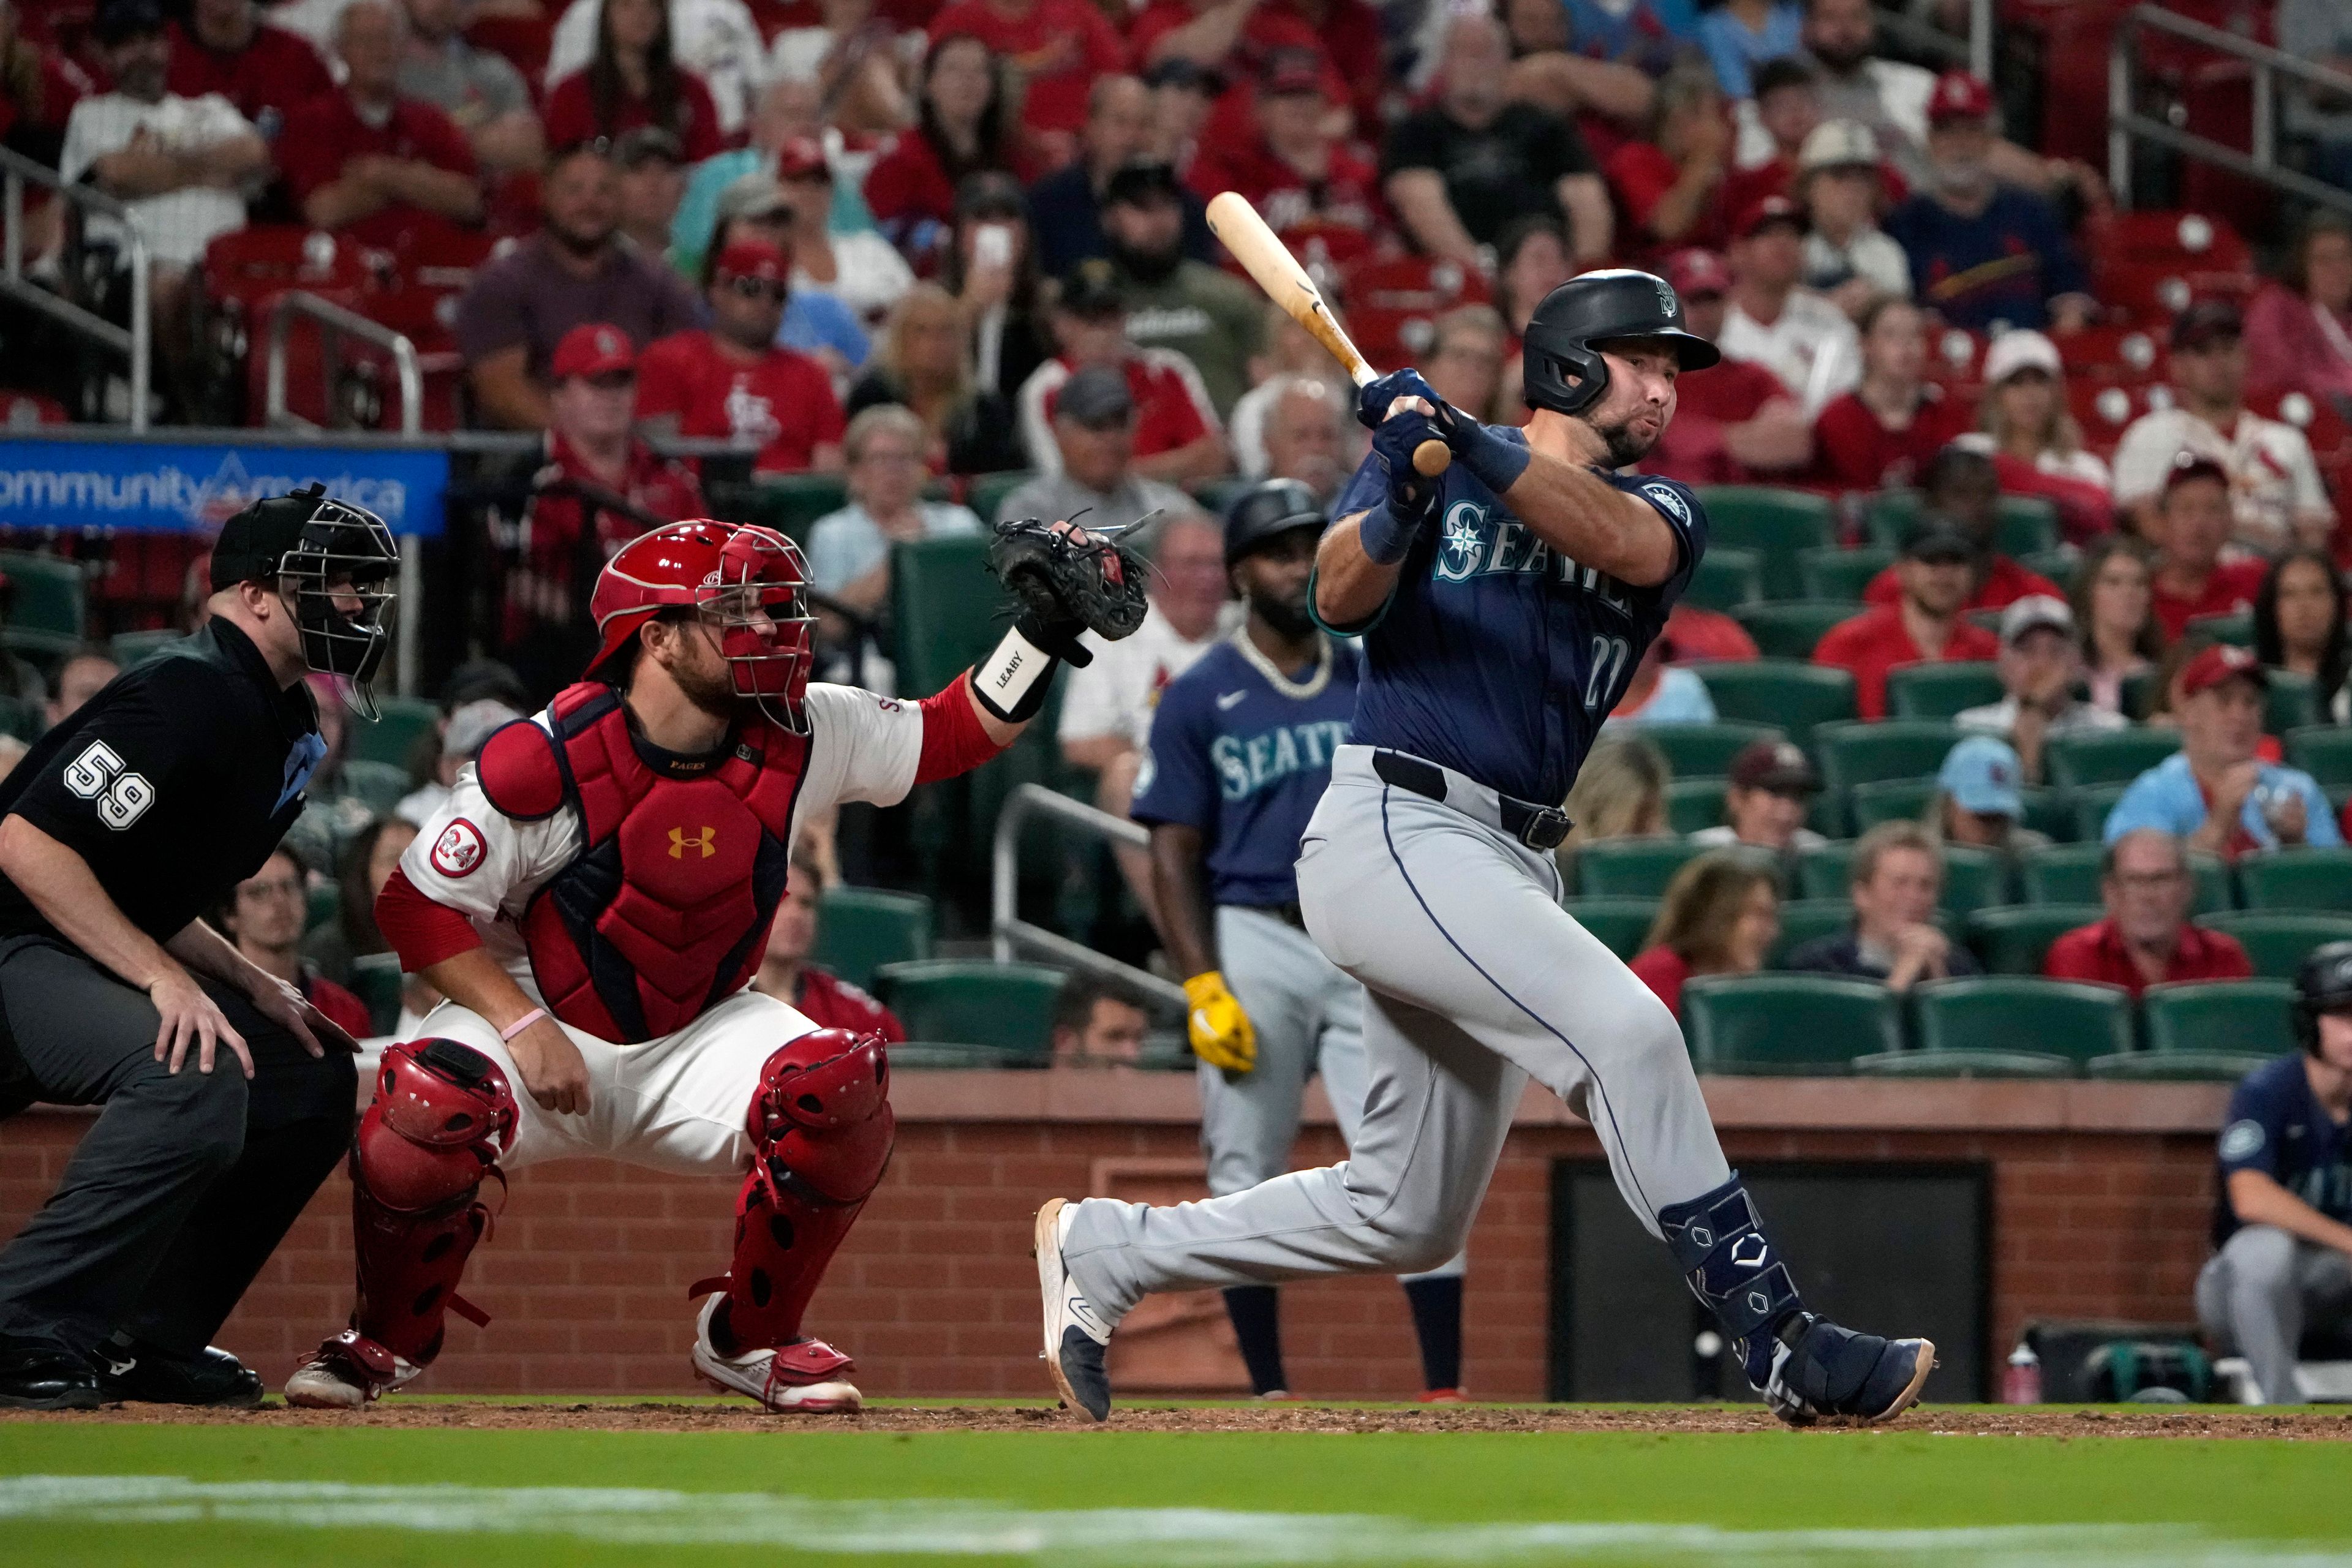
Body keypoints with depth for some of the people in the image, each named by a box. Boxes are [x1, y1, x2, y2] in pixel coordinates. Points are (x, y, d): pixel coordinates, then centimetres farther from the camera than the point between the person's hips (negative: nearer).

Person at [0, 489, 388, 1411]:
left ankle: (146, 1342, 10)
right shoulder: (194, 693, -18)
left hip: (94, 956, 11)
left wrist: (253, 985, 7)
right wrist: (165, 978, -27)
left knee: (313, 1076, 11)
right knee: (198, 1075, -32)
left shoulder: (284, 727, 14)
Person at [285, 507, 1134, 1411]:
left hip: (699, 1040, 4)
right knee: (432, 1102, -36)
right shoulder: (546, 762, -20)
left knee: (843, 1093, -26)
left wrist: (1049, 625, -9)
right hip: (549, 1027, -4)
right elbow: (417, 907, -15)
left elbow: (959, 733, 3)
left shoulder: (800, 739, -8)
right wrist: (524, 1027, -24)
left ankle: (750, 1338, -1)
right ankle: (389, 1338, -5)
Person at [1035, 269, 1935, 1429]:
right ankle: (1782, 1346, -24)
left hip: (1509, 868, 7)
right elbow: (1341, 596, -12)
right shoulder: (1434, 473, 4)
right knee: (1622, 1027, -24)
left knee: (1410, 1216, 11)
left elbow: (1629, 543, -12)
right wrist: (1400, 494, -31)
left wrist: (1471, 447, -26)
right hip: (1394, 826, -7)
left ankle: (1102, 1250, 25)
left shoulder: (1661, 510, 12)